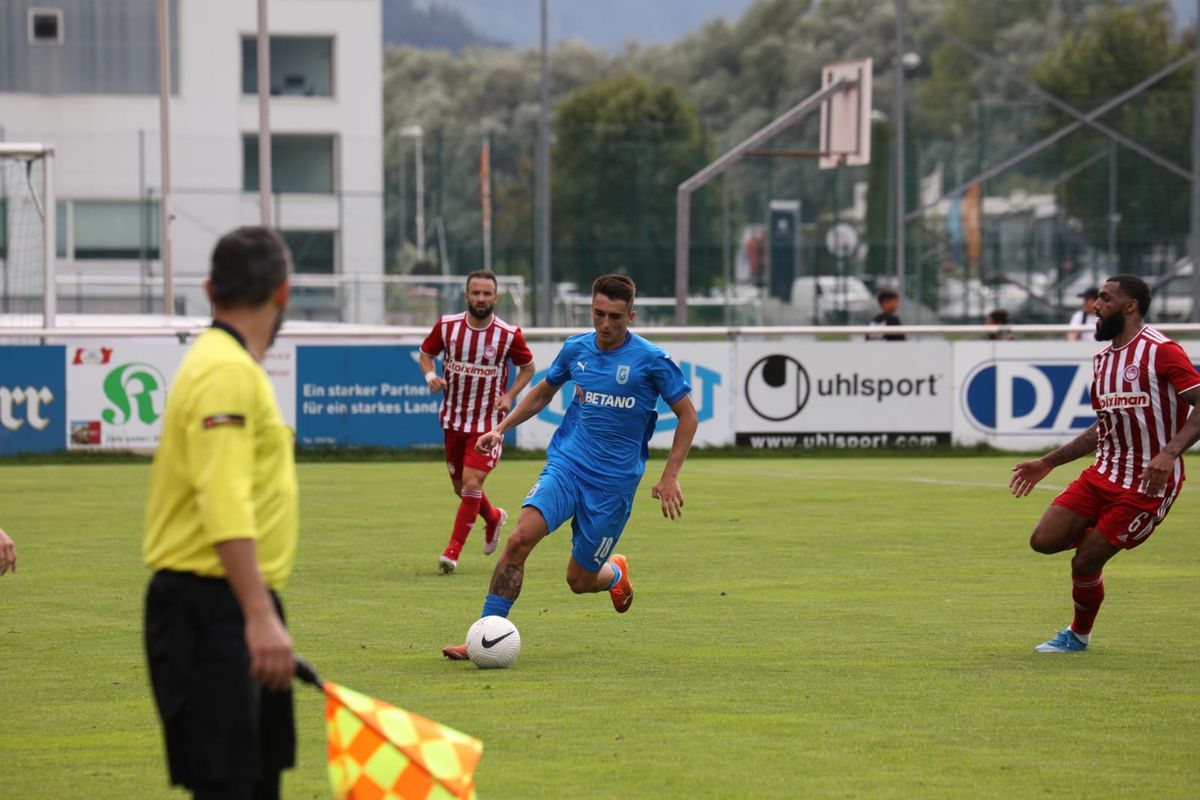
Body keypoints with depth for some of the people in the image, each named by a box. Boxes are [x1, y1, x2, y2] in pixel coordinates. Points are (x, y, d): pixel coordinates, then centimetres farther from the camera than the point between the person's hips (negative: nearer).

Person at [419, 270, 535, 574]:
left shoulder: (509, 335, -11)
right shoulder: (447, 326, -6)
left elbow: (527, 367, 5)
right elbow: (426, 353, 9)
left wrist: (510, 395, -10)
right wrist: (430, 375, -12)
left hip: (488, 422, -3)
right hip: (453, 420, 3)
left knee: (471, 484, -15)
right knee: (461, 486, 14)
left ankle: (453, 551, -4)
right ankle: (494, 518, 45)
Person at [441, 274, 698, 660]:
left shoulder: (651, 361, -9)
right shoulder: (576, 349, 3)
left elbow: (687, 416, 0)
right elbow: (543, 392, 22)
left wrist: (670, 476, -5)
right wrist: (501, 428, 11)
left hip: (614, 481, -2)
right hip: (565, 465, 2)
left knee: (580, 580, 3)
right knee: (520, 538, -23)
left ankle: (616, 572, 41)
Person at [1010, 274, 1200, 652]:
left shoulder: (1161, 351, -13)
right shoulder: (1104, 359, 13)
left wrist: (1170, 453, -33)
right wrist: (1048, 462, 24)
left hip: (1148, 482, -7)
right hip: (1104, 473, 8)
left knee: (1085, 564, -5)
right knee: (1044, 540, -6)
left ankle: (1079, 635, 20)